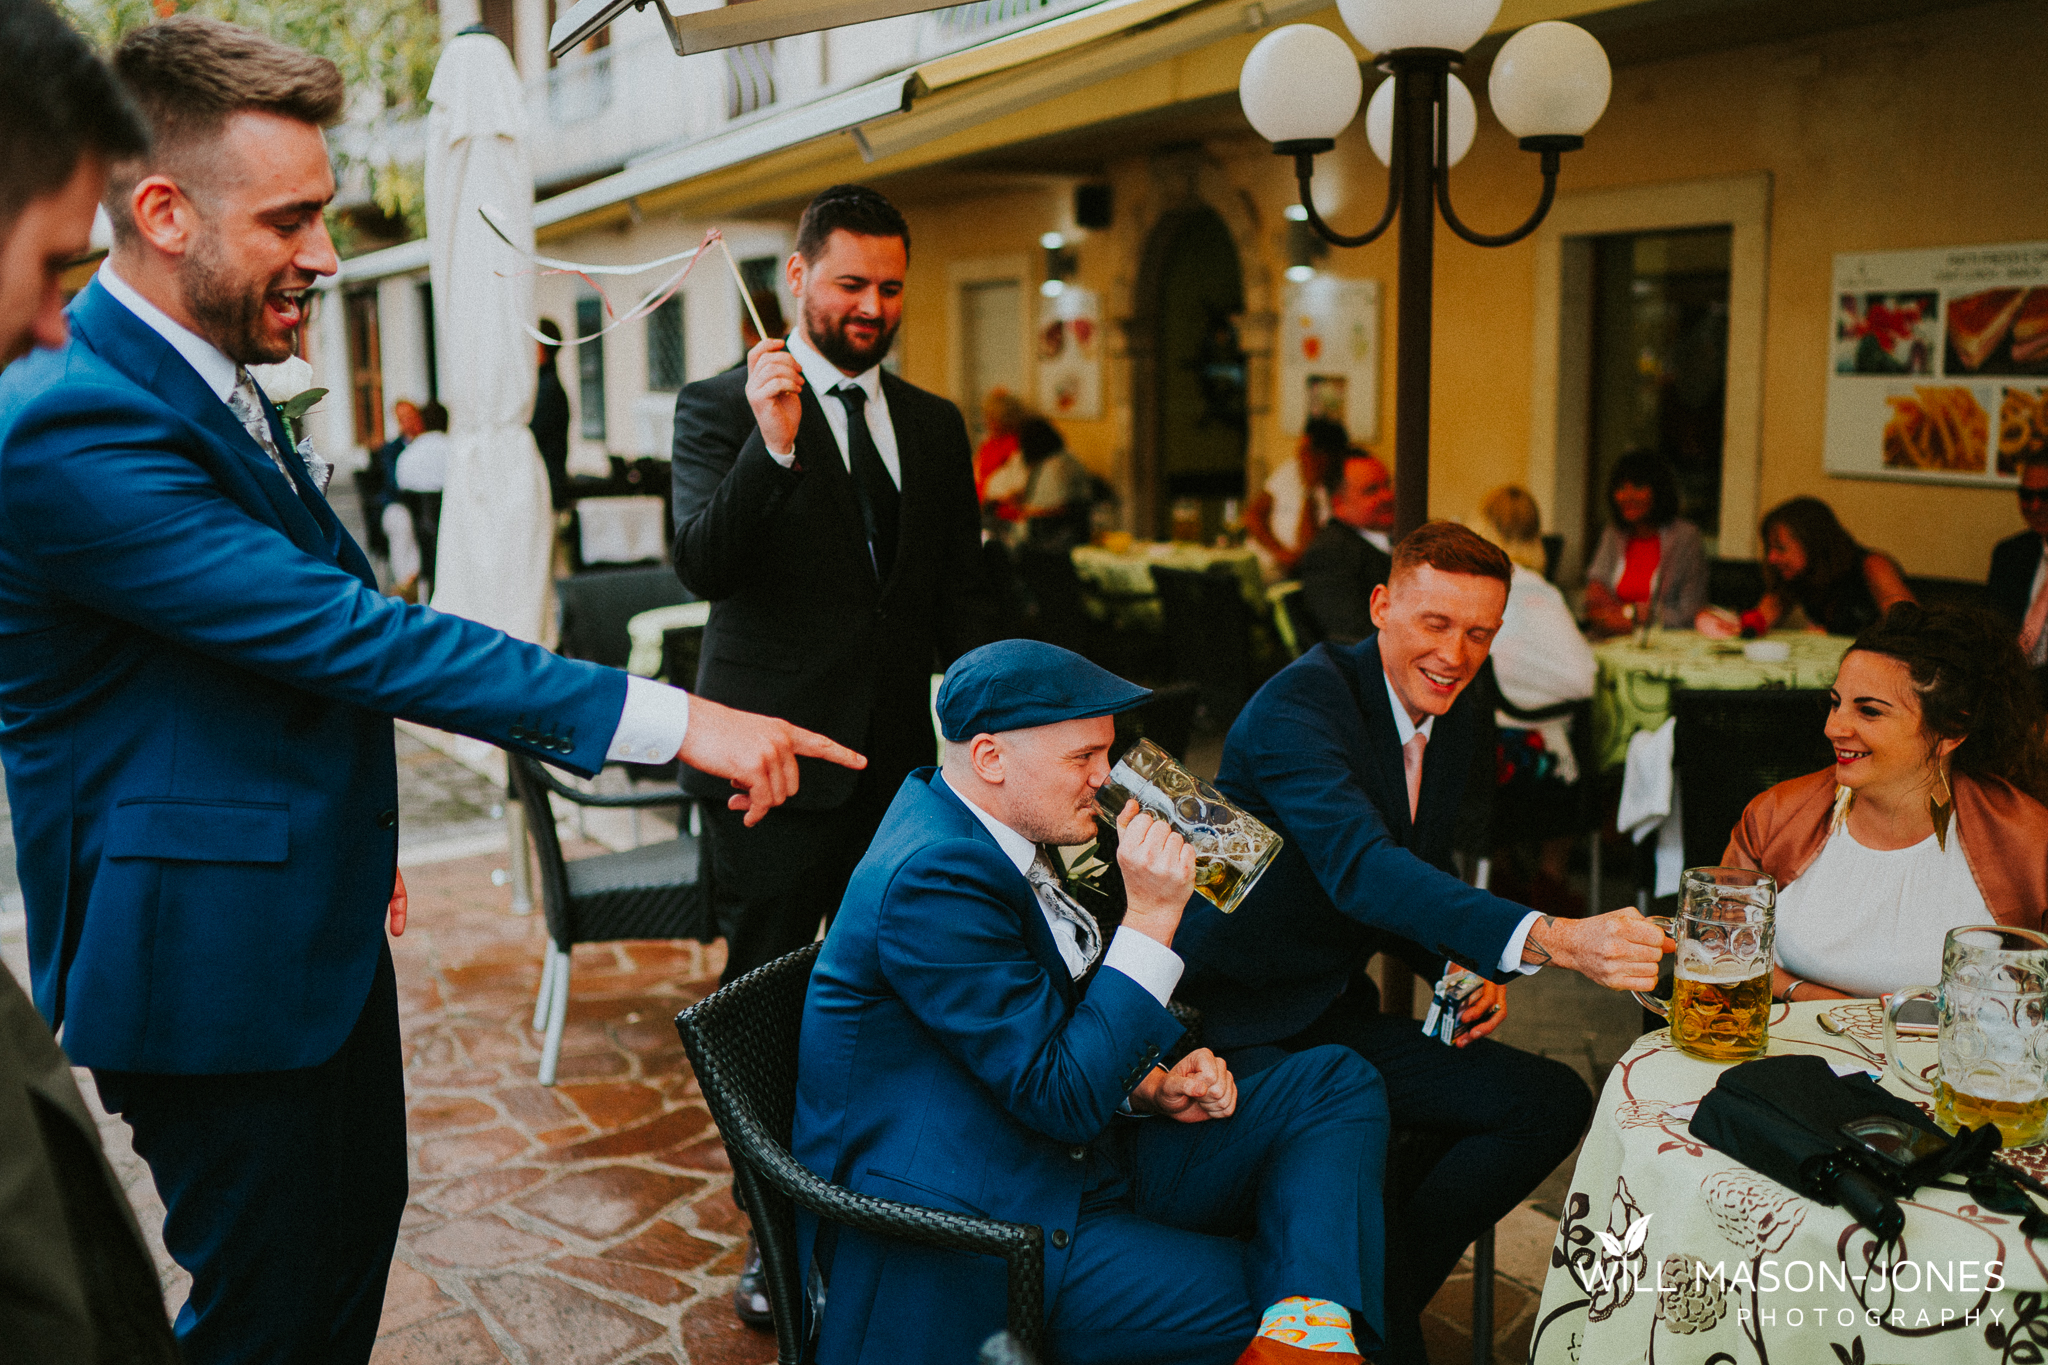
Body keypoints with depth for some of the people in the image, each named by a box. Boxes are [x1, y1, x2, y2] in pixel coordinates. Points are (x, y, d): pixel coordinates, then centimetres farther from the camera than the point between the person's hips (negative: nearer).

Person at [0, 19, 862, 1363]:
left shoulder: (208, 388, 8)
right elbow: (347, 633, -31)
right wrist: (668, 719, -32)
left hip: (319, 918, 10)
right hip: (215, 959, -10)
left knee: (360, 1217, 22)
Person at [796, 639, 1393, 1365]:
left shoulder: (996, 835, 7)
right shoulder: (935, 878, -24)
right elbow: (1064, 1099, -24)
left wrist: (1148, 1084, 1)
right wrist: (1151, 916, -23)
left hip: (1088, 1164, 10)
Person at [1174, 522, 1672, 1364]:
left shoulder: (1458, 718, 6)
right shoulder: (1301, 701, -21)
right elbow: (1360, 866, -38)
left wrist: (1469, 969, -6)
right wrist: (1547, 939, -50)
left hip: (1338, 1011, 8)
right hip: (1240, 1024, -8)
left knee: (1553, 1103, -4)